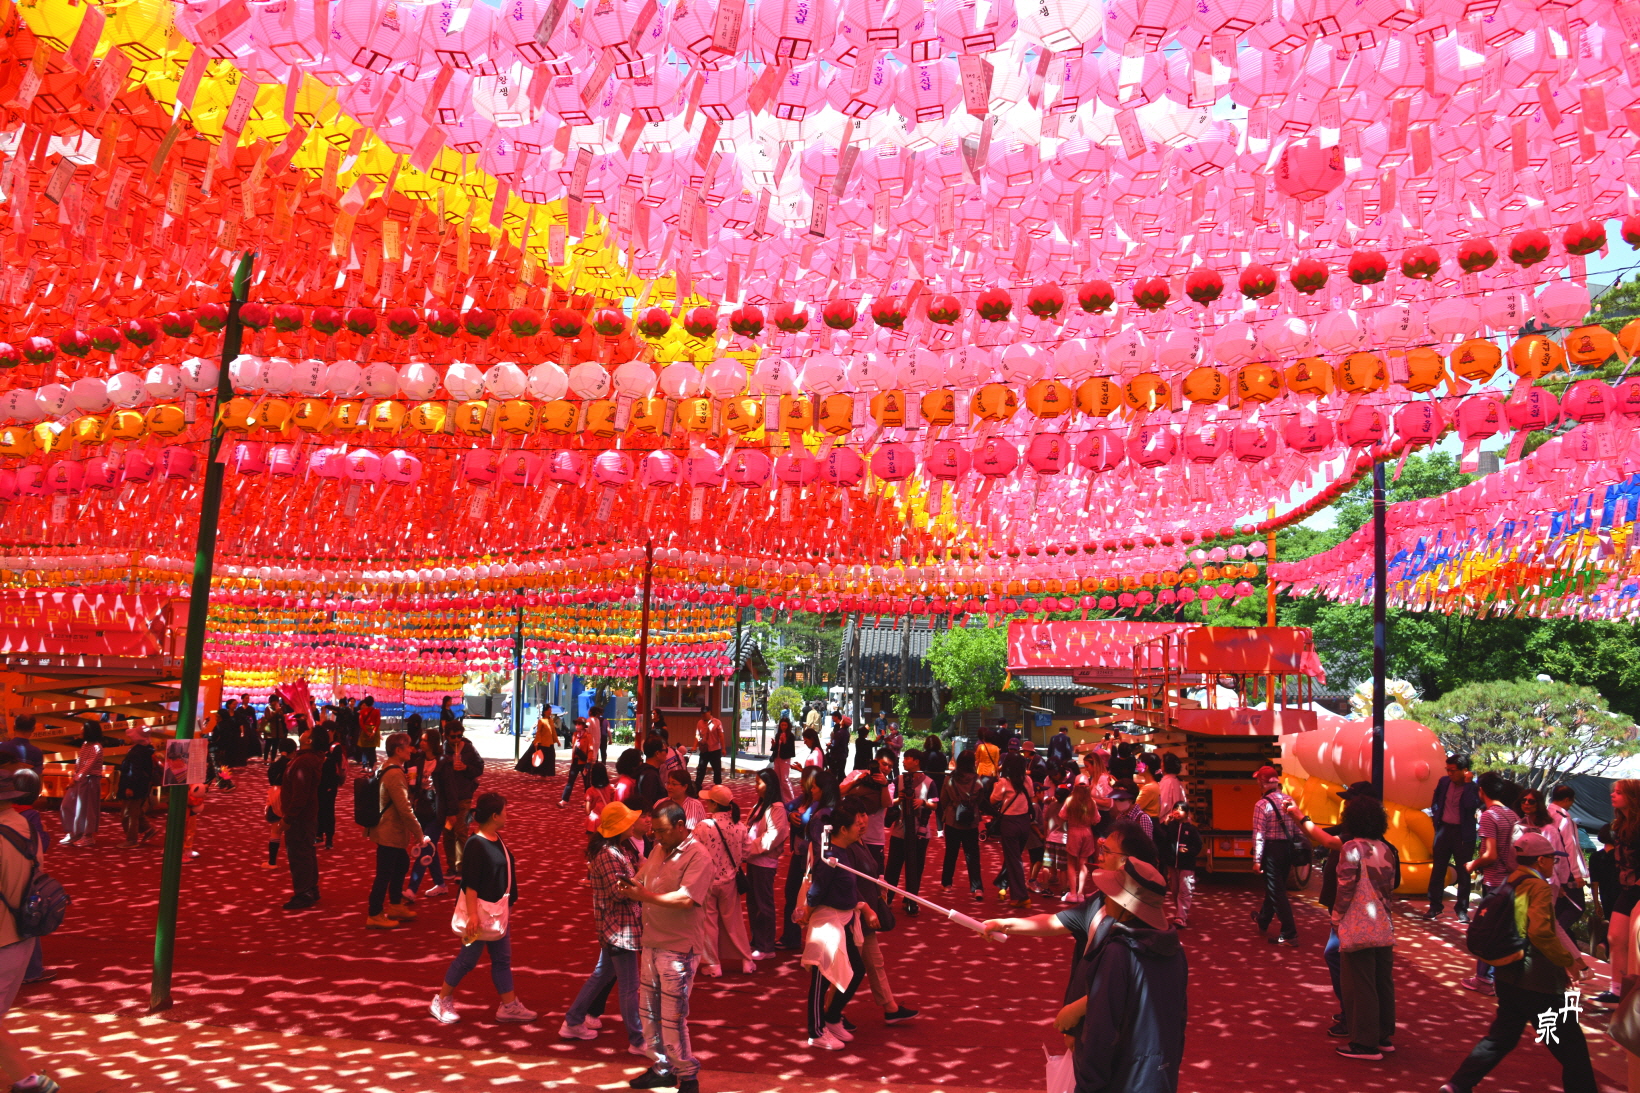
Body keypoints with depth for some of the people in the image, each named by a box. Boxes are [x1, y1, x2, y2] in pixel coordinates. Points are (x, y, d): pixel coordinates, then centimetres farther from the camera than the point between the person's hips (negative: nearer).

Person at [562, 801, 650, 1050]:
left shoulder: (622, 846, 6)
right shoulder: (609, 854, -23)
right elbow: (619, 892, -24)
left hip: (616, 924, 10)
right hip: (619, 926, -10)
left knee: (602, 974, 23)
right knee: (629, 986, 1)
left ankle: (573, 1022, 35)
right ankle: (638, 1041, 12)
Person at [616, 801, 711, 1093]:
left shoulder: (697, 857, -15)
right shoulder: (658, 850, 11)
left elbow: (685, 899, -25)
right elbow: (640, 883, 14)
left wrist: (645, 895, -27)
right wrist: (626, 888, -9)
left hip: (678, 949, -8)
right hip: (652, 944, 8)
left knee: (672, 1017, -3)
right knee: (648, 1011, 16)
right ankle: (661, 1068, 31)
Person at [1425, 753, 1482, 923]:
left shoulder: (1473, 787, -10)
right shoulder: (1444, 782, 3)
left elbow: (1471, 805, -29)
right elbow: (1435, 801, 18)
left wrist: (1467, 783, -25)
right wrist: (1436, 818, 8)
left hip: (1463, 833, -4)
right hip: (1444, 829, 4)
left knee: (1464, 872, 5)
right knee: (1438, 870, 9)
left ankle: (1462, 909, 15)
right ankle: (1434, 906, 17)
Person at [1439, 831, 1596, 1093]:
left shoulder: (1509, 883, 11)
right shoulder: (1539, 887, -13)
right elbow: (1541, 932, -26)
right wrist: (1568, 961, -16)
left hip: (1509, 977, 9)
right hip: (1537, 982, -8)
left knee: (1502, 1037, 16)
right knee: (1571, 1046, 5)